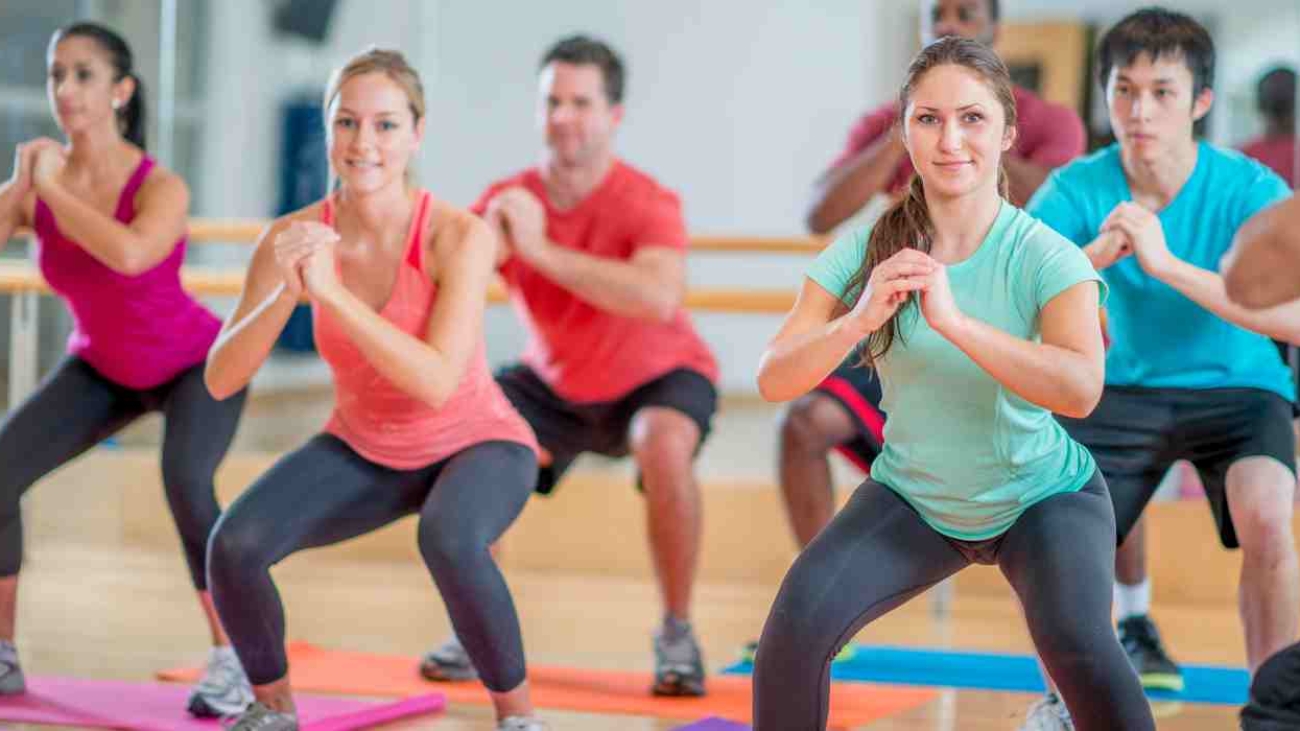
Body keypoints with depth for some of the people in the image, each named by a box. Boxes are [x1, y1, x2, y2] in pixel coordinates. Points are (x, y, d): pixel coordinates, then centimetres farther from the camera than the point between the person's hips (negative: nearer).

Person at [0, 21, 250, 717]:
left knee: (185, 484, -33)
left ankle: (231, 659, -17)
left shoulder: (161, 188, -31)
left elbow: (129, 254, -52)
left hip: (197, 363, -5)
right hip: (104, 367, 5)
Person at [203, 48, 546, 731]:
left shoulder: (460, 236, -27)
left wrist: (329, 292, -41)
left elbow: (437, 383, -36)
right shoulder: (292, 236, -17)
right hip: (364, 451, 4)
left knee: (448, 541, -37)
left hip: (476, 444, -4)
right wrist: (285, 293, -37)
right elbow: (221, 379, -19)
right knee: (233, 546, -20)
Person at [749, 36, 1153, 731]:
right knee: (798, 615, -19)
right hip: (913, 499, 3)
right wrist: (860, 319, -37)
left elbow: (1081, 389, -36)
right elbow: (774, 381, -18)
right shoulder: (865, 250, -12)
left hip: (1043, 497, -2)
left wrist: (954, 320, -43)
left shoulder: (1044, 256, -20)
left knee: (1078, 648, -28)